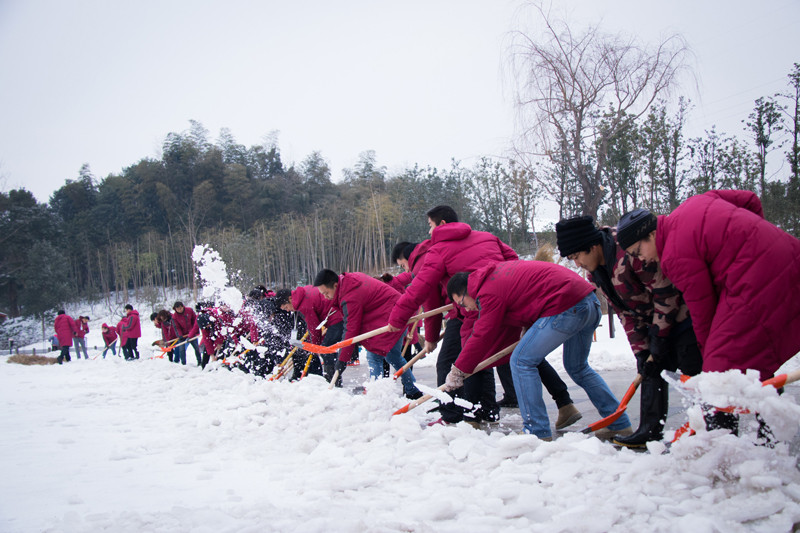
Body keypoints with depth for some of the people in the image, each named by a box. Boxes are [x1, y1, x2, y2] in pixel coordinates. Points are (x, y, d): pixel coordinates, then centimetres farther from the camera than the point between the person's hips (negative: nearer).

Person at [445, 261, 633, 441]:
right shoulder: (496, 272, 21)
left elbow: (482, 336, -2)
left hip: (566, 308, -10)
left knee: (522, 361, -3)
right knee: (578, 368, 24)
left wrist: (458, 371, 7)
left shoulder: (489, 292, -5)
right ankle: (620, 425, 29)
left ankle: (538, 433, -3)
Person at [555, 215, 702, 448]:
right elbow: (627, 313, 4)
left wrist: (659, 339, -19)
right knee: (651, 369, 5)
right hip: (656, 318, 9)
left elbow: (666, 291, -25)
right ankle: (651, 430, 10)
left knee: (692, 370, -9)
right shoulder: (595, 272, 0)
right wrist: (641, 350, -5)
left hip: (682, 313, -8)